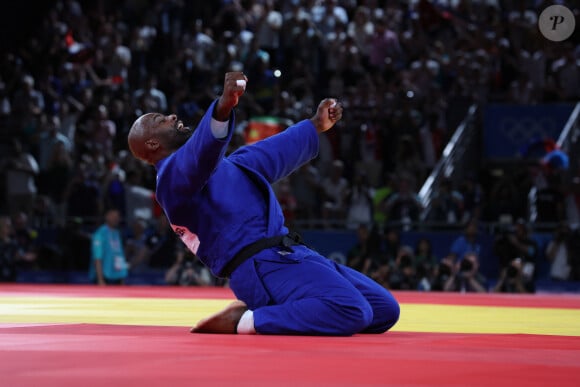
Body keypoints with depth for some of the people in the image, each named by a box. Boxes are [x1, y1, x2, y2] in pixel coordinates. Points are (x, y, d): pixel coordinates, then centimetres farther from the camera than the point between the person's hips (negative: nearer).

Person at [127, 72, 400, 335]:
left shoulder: (216, 163, 26)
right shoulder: (172, 173, -5)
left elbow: (266, 156, 41)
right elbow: (202, 150, -29)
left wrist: (315, 126, 49)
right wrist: (223, 107, -48)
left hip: (285, 255, 10)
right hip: (264, 266, -10)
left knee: (384, 310, 7)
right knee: (351, 312, -29)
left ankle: (265, 308, 9)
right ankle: (245, 321, -15)